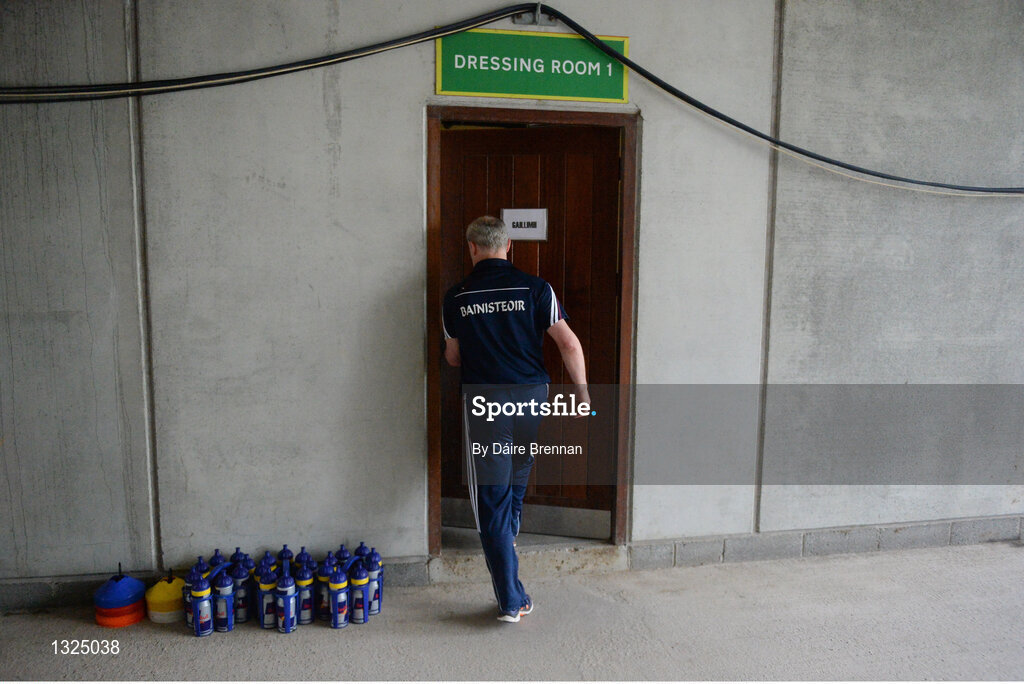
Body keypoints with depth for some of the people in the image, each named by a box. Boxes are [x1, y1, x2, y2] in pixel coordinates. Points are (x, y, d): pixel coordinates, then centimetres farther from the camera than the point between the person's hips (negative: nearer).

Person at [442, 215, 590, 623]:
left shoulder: (456, 298, 1)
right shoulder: (534, 288, -1)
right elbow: (570, 345, -6)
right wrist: (583, 395, 3)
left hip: (484, 401, -2)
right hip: (532, 396, 2)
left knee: (491, 498, 4)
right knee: (517, 476, 26)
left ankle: (511, 600, 3)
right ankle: (507, 538, 51)